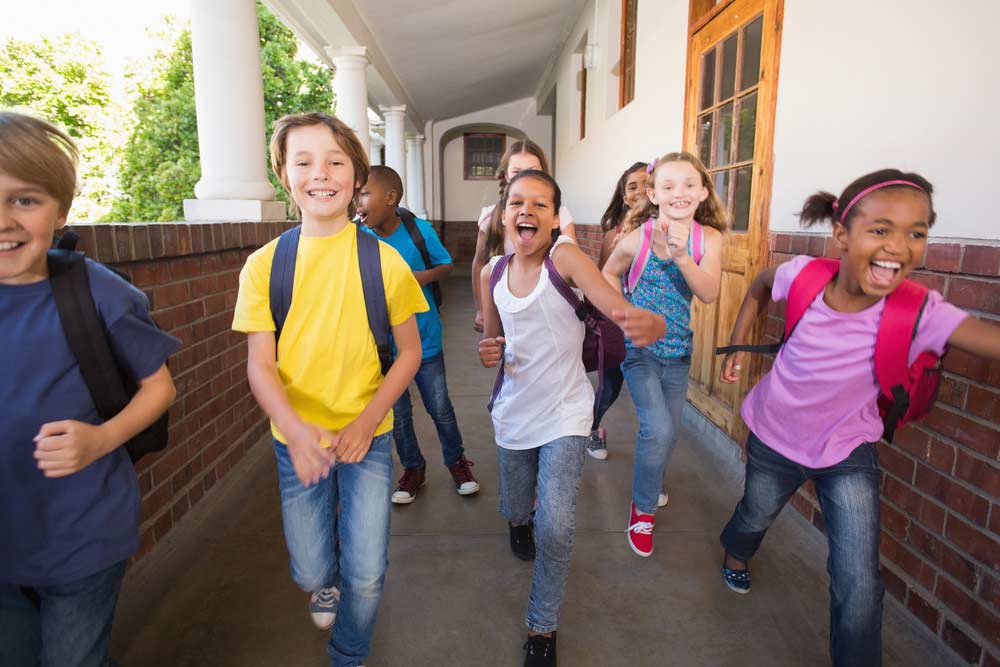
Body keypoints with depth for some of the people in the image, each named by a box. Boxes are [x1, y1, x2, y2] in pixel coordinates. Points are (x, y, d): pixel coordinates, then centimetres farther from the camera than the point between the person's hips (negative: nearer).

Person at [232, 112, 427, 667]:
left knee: (366, 575, 3)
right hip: (296, 439, 1)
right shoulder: (264, 264, -6)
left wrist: (365, 422, -14)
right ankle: (329, 581, 53)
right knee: (311, 571, 13)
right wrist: (295, 429, -24)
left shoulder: (383, 260, -9)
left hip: (367, 435, -1)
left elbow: (409, 353, -3)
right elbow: (260, 364, -7)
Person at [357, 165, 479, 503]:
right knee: (397, 415, 15)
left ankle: (456, 460, 37)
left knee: (440, 408, 13)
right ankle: (413, 468, 38)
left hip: (424, 340, -1)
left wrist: (421, 277, -21)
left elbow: (445, 266, -3)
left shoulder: (420, 230, -15)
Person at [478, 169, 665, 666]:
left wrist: (649, 323, -55)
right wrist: (489, 353, -14)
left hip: (564, 412, -4)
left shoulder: (565, 258, -18)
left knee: (556, 529, -12)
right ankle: (518, 519, 62)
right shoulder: (492, 273, -4)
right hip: (514, 412, 4)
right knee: (515, 509, 21)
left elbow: (619, 308, -32)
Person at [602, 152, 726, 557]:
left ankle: (650, 484, 46)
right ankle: (644, 506, 9)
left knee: (668, 430, 15)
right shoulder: (637, 237, -15)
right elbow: (610, 273, 2)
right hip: (639, 345, -3)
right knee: (657, 428, -16)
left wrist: (681, 255, -35)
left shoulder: (709, 238, -9)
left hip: (678, 349, 4)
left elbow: (710, 293, -21)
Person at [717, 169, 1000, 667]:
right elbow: (760, 286, -1)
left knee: (859, 584, -1)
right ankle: (735, 556, 63)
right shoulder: (803, 276, -24)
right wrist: (736, 345, -1)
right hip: (774, 437, 1)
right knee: (757, 515, 27)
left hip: (848, 450, -1)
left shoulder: (919, 313, -27)